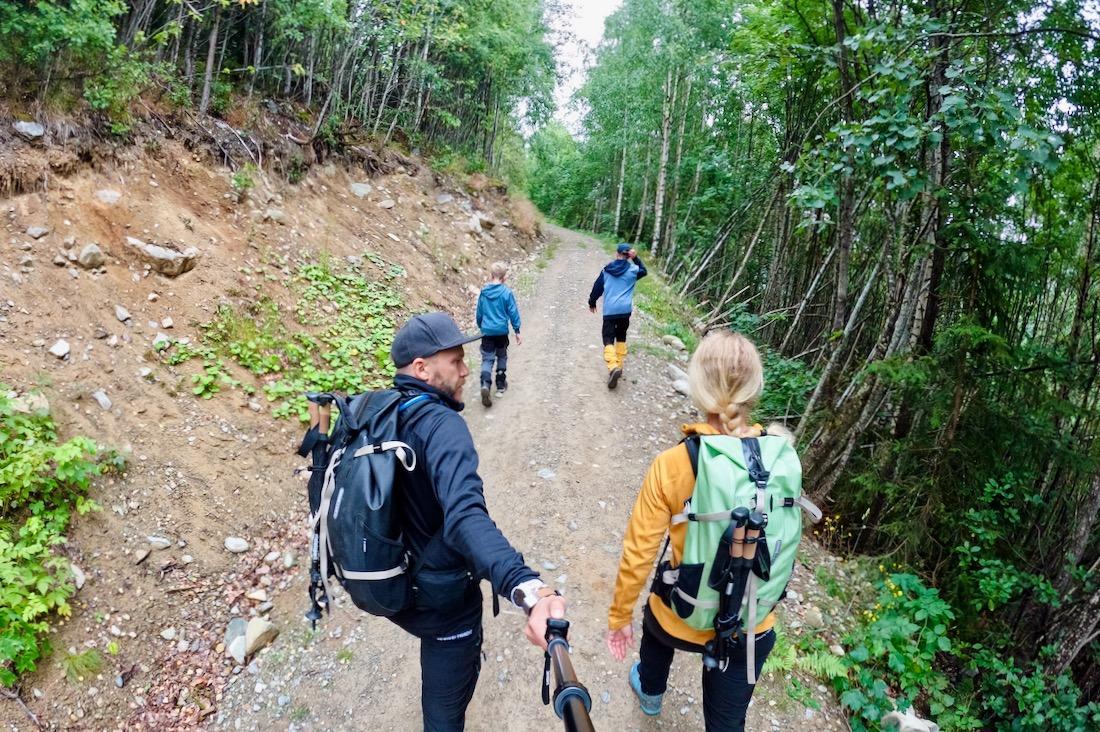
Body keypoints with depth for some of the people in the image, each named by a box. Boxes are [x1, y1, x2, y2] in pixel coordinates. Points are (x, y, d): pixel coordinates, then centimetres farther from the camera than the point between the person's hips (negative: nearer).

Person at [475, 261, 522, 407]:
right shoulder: (507, 292, -11)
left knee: (487, 358, 3)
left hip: (487, 331, 2)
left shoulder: (484, 291, -1)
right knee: (502, 357, 18)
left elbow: (479, 312, 10)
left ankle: (485, 385, -21)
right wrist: (517, 331, 1)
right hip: (502, 331, -1)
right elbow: (513, 313, -8)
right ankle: (501, 386, 26)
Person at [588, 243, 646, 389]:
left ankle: (613, 367, -27)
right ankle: (619, 365, 20)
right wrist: (636, 258, 15)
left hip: (609, 310, -1)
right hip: (625, 310, 2)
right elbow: (643, 271, 27)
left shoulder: (607, 270, 4)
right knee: (621, 337, 20)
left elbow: (597, 287, 10)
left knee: (608, 339, -4)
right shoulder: (633, 270, 4)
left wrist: (592, 302, 25)